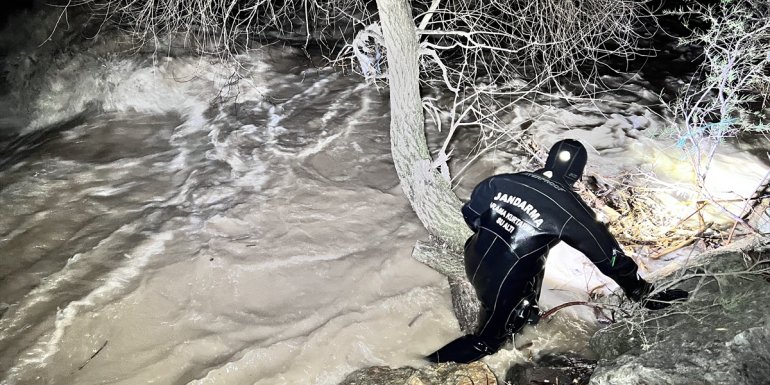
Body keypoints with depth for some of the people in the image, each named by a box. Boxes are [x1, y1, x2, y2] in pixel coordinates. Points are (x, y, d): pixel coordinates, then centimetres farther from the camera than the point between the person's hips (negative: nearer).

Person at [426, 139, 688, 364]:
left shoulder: (504, 181, -6)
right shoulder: (571, 211, -15)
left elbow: (470, 213, 7)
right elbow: (610, 257, -7)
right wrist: (645, 295, 6)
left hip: (473, 264, 5)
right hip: (505, 290, -5)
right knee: (489, 340, 19)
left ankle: (524, 315, 42)